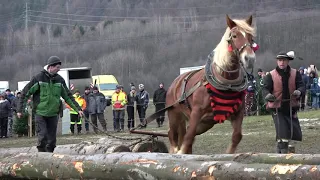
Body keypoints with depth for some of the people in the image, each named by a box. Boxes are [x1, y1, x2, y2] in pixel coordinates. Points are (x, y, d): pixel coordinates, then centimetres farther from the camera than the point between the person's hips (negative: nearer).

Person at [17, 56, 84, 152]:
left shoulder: (60, 80, 4)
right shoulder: (39, 78, -9)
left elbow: (68, 96, 12)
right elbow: (25, 93, -3)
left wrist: (78, 108, 7)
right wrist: (20, 109, -5)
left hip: (53, 114, 4)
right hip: (40, 113, -4)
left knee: (52, 139, 4)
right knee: (42, 136, -14)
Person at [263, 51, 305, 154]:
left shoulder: (295, 74, 1)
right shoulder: (271, 75, -4)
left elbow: (301, 86, -4)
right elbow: (266, 88, -7)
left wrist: (299, 91, -28)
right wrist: (268, 95, -31)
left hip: (291, 107, 3)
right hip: (277, 107, -3)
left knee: (295, 132, 7)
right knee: (282, 131, -11)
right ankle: (283, 151, -1)